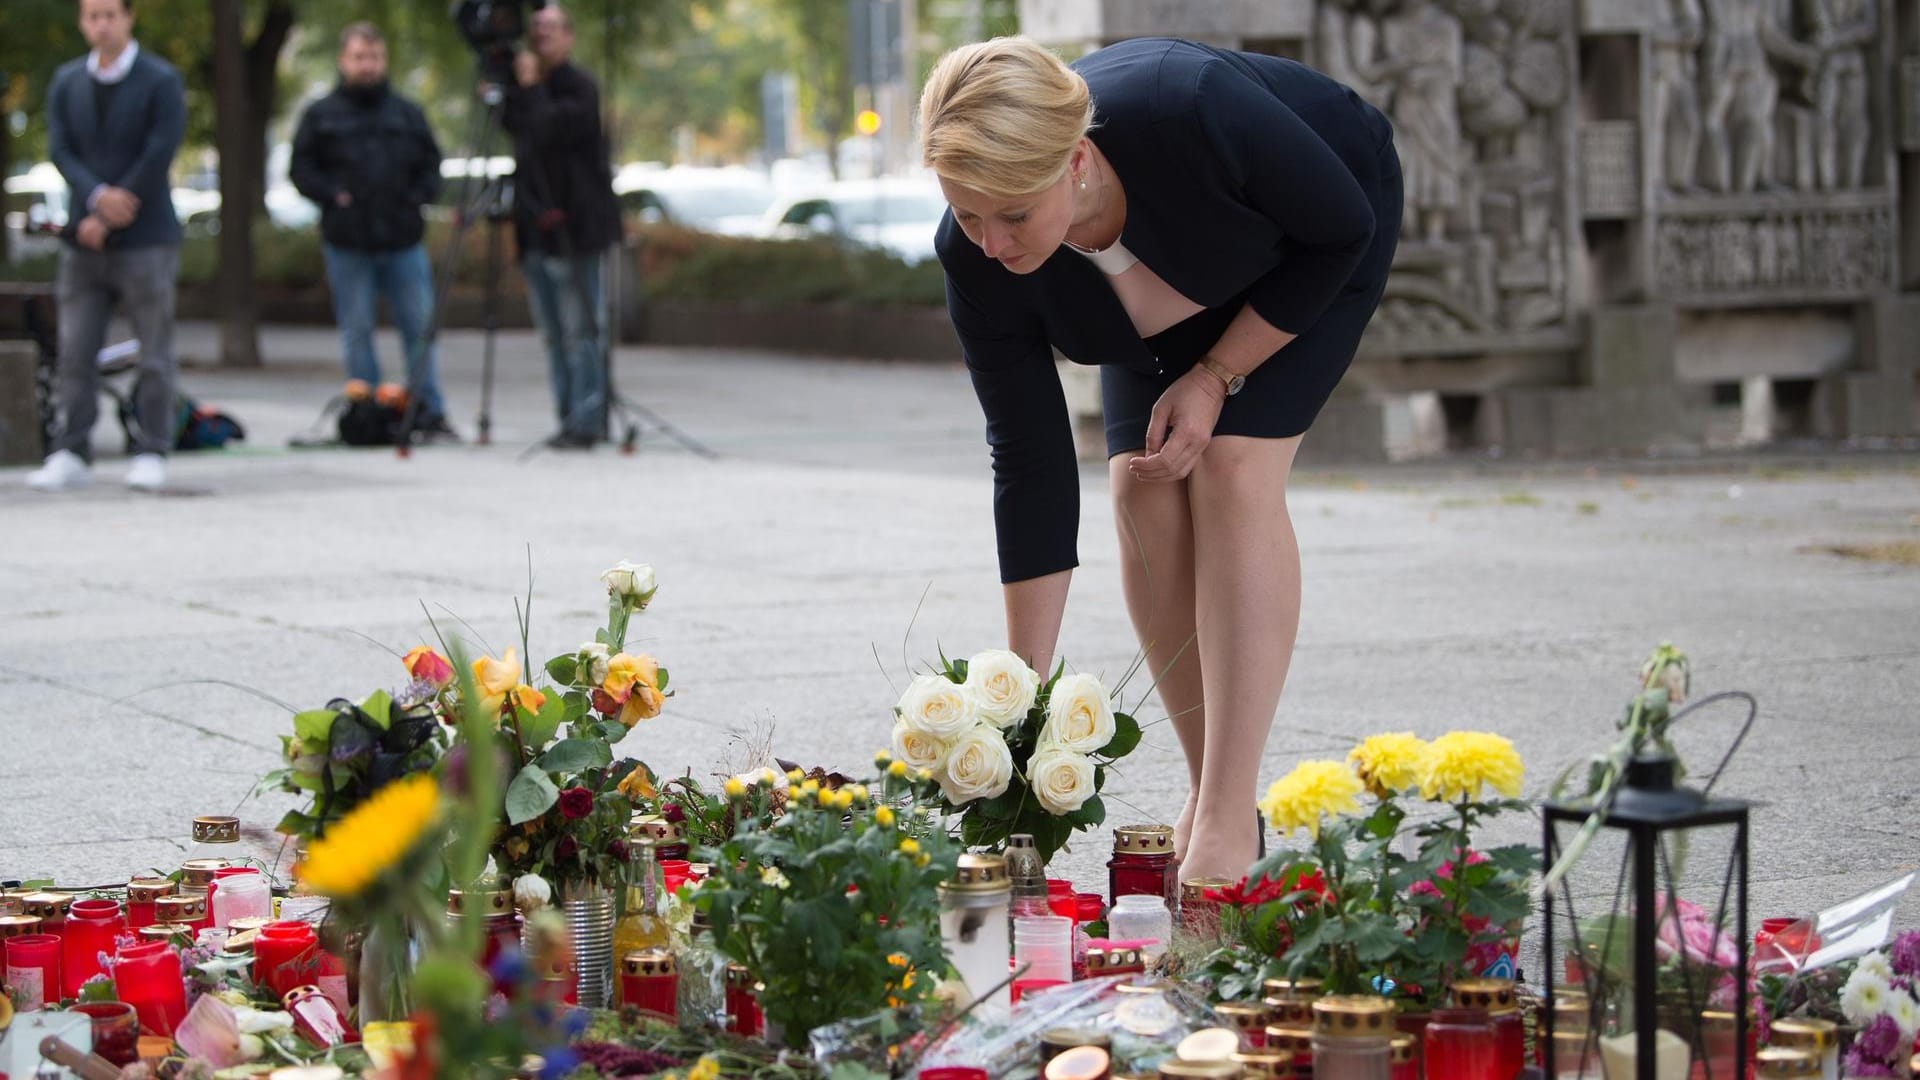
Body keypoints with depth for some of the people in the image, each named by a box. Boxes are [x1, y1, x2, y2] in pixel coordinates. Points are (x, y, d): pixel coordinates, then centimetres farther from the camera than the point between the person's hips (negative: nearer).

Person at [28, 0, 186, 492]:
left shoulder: (161, 81, -3)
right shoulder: (66, 82, 11)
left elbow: (158, 156, -11)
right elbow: (60, 150, 2)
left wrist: (106, 220, -12)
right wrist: (98, 196, -18)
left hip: (144, 241, -4)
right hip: (84, 242, 4)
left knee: (154, 355, -1)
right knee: (75, 352, 1)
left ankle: (151, 453, 4)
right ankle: (71, 454, 4)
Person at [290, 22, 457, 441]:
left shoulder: (406, 113, 12)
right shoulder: (321, 115, 6)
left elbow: (431, 164, 16)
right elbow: (301, 169, 5)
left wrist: (417, 196, -2)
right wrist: (333, 195, -8)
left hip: (404, 240, 1)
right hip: (347, 245, -1)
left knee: (420, 325, -1)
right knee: (356, 331, 3)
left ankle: (429, 411, 3)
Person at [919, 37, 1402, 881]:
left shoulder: (1191, 112, -43)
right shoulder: (977, 261, -30)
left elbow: (1341, 228, -23)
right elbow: (1031, 463, -22)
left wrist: (1217, 377, -23)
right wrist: (1026, 695, -22)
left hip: (1315, 253, -3)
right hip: (1177, 286, 4)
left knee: (1233, 470, -20)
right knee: (1144, 494, -14)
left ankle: (1229, 822, -21)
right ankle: (1206, 792, 1)